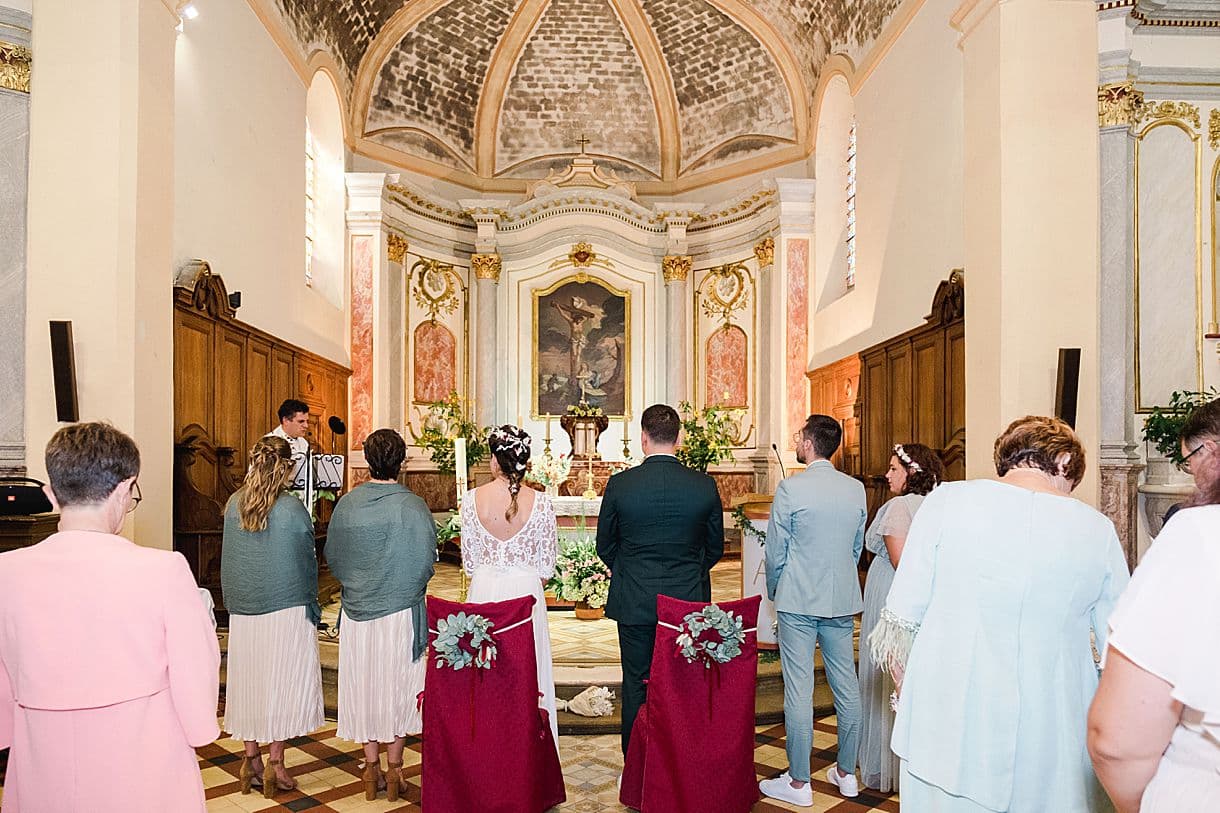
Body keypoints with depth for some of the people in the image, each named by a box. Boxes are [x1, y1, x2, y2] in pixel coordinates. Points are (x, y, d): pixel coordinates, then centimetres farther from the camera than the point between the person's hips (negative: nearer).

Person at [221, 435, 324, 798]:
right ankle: (275, 763, 11)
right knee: (283, 681, 6)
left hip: (242, 610, 4)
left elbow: (228, 558, 6)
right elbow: (307, 562, -6)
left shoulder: (233, 505, -3)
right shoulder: (292, 509, -15)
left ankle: (251, 760, 23)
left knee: (248, 679, 14)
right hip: (286, 609, -4)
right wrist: (311, 604, 9)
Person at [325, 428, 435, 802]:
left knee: (363, 686, 15)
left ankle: (371, 768, 26)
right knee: (397, 686, 11)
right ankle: (394, 770, 20)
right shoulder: (414, 507, -15)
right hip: (402, 611, -2)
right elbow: (427, 561, -10)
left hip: (357, 610, 3)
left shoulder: (347, 504, -7)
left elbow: (332, 555, 3)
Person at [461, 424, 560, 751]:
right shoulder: (540, 502, -13)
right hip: (526, 591, -1)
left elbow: (469, 561, 0)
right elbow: (546, 566, -5)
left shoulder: (472, 499, -9)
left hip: (483, 591, 2)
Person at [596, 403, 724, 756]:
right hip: (688, 602, 1)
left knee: (636, 686, 12)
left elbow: (605, 545, 1)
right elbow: (715, 548, 4)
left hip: (634, 603, -1)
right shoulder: (705, 486, -8)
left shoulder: (619, 484, -11)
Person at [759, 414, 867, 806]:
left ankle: (798, 782, 11)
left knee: (798, 690, 2)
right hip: (843, 601, 6)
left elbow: (776, 552, -7)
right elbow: (858, 547, 12)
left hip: (798, 601, -5)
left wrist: (774, 593, 10)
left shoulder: (790, 488, -13)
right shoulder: (856, 489, 2)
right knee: (846, 686, 14)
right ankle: (846, 773, 27)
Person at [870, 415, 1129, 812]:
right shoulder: (1098, 530, -4)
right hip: (1054, 747, 2)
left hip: (947, 733, -1)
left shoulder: (946, 501, -10)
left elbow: (900, 624, -7)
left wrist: (907, 696, 9)